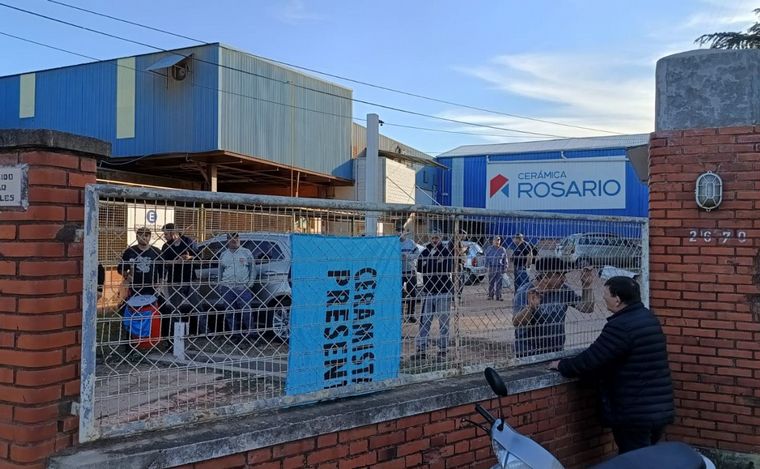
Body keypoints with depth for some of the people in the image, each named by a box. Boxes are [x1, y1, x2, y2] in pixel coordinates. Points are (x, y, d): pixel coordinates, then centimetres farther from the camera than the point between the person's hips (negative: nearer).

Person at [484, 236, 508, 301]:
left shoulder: (502, 250, 8)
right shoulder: (489, 249, 8)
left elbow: (505, 260, 10)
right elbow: (486, 258, 9)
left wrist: (505, 268, 4)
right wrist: (486, 266, 2)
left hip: (499, 269, 0)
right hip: (491, 268, 0)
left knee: (499, 284, -3)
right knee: (491, 283, 4)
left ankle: (498, 297, 3)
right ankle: (490, 296, 13)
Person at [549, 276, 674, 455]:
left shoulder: (621, 326, -21)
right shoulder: (649, 319, 10)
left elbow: (591, 360, -20)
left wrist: (562, 365, -3)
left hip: (635, 413, -9)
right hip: (659, 409, 9)